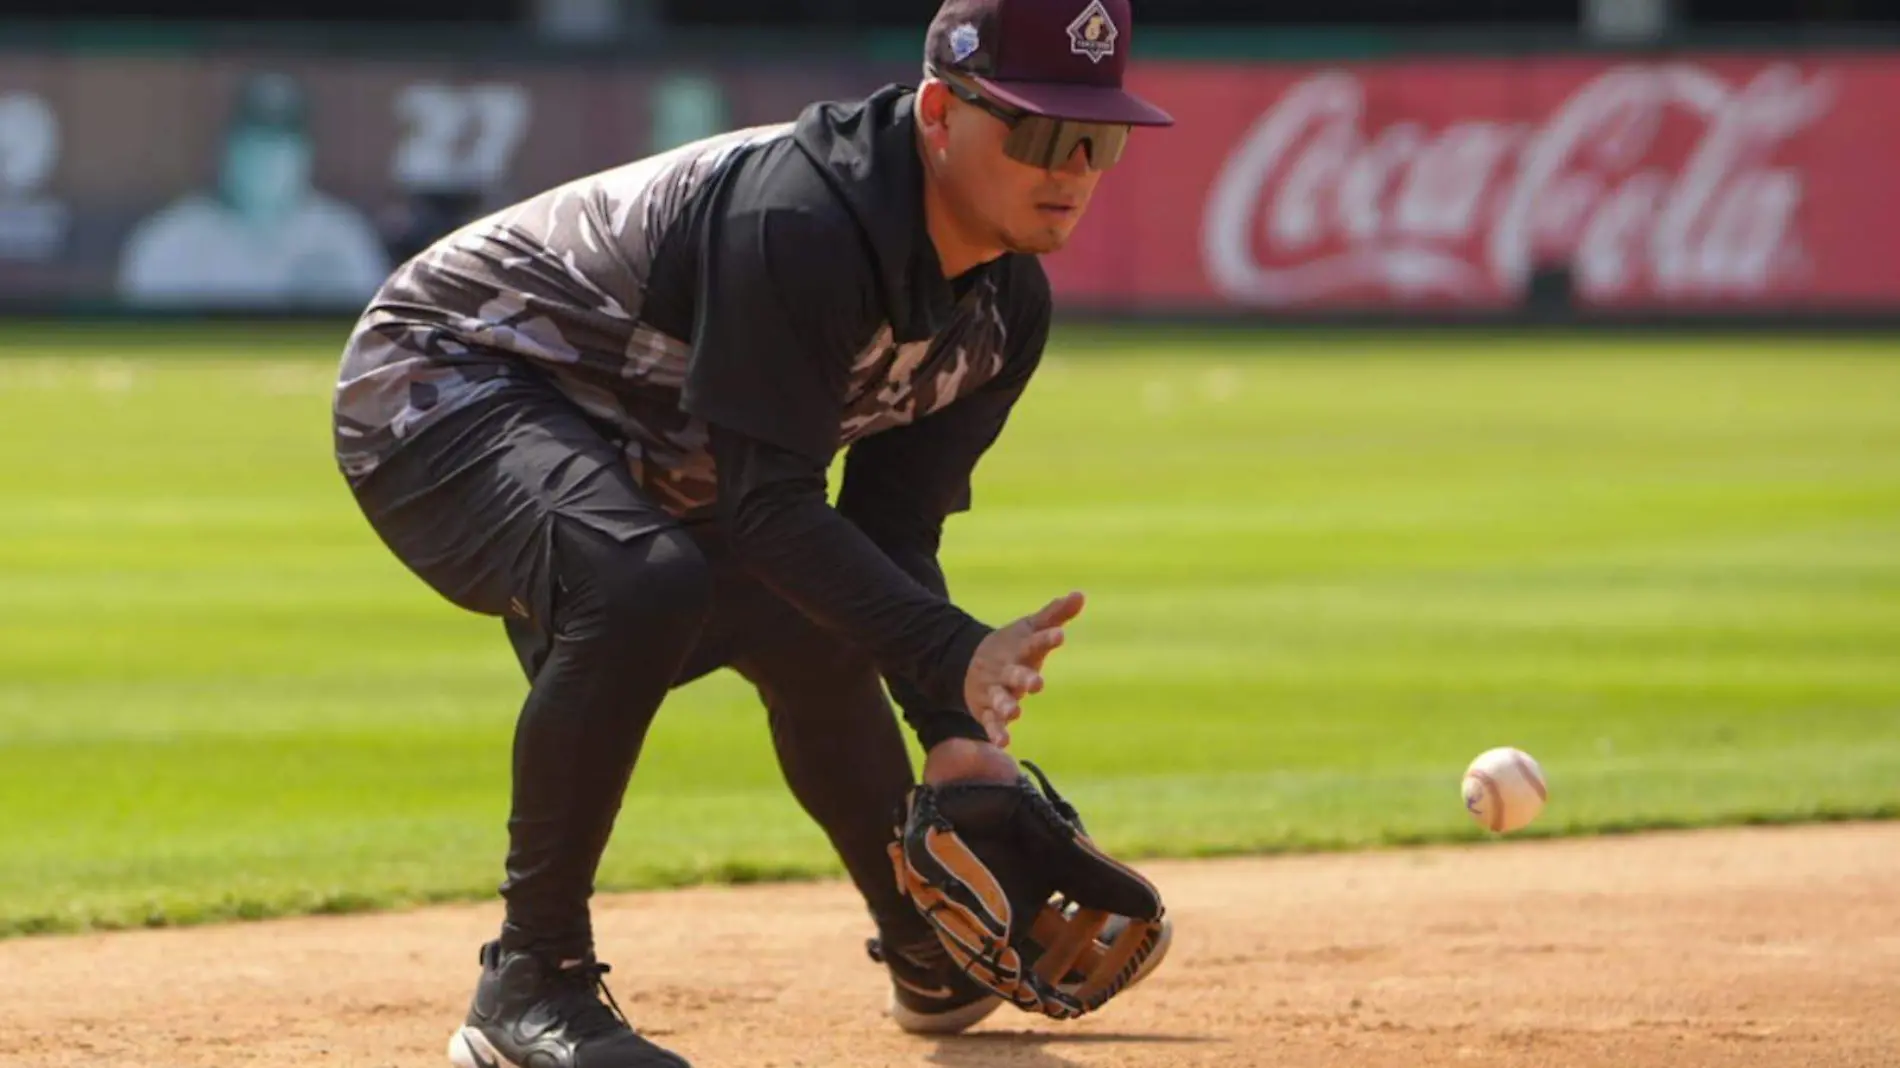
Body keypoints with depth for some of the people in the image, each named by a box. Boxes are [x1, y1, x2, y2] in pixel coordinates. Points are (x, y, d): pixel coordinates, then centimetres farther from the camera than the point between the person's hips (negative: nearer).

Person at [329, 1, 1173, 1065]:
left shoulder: (1008, 305, -5)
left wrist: (954, 729, -12)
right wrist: (952, 655, -43)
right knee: (642, 582, -36)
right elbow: (767, 508, -35)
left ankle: (935, 962, 47)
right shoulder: (799, 219, -34)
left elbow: (894, 534, 0)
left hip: (631, 471, 10)